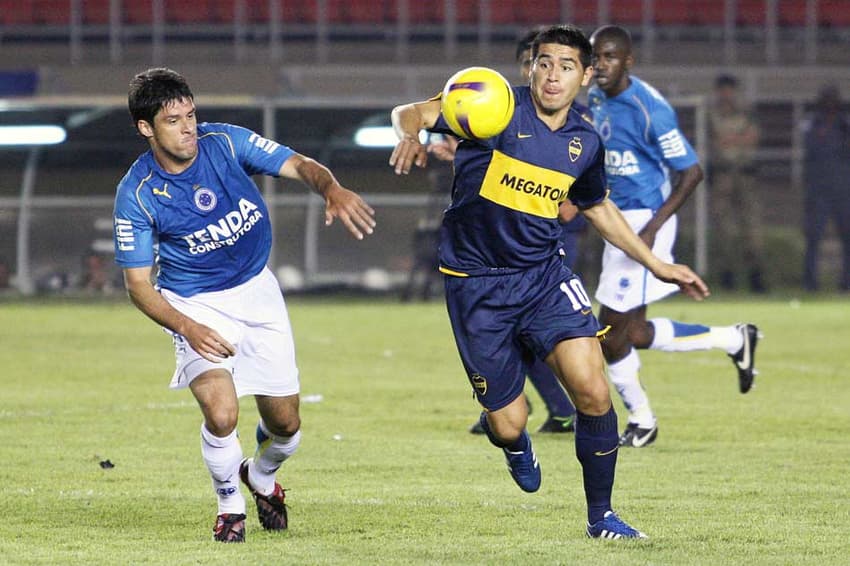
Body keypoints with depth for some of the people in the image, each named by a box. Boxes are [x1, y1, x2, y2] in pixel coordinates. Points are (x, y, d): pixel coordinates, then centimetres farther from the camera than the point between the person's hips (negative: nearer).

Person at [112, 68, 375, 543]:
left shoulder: (225, 142, -15)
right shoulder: (136, 195, -19)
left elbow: (300, 166, -19)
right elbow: (139, 284, -14)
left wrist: (333, 189, -42)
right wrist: (187, 327, -30)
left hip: (258, 290, 3)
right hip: (196, 304, -3)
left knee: (285, 424, 7)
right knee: (221, 415, -24)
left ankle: (262, 477, 43)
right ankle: (230, 504, 6)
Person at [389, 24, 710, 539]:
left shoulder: (586, 142, 4)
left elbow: (598, 207, 24)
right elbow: (412, 112, -16)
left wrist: (656, 264, 25)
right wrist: (411, 137, -41)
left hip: (545, 274, 3)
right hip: (477, 282, -3)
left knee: (592, 389, -17)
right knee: (506, 424, -1)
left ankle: (601, 516, 3)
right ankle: (517, 446, 41)